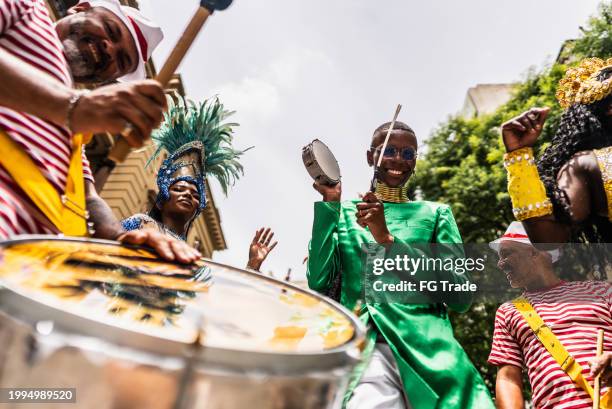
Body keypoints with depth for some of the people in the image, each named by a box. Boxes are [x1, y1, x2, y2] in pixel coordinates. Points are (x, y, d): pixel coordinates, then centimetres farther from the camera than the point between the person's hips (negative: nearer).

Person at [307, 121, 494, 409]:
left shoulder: (435, 213, 13)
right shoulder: (345, 211, 13)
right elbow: (318, 284, 2)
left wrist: (388, 240, -8)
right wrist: (328, 205, -3)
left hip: (429, 347, 1)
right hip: (363, 343, 0)